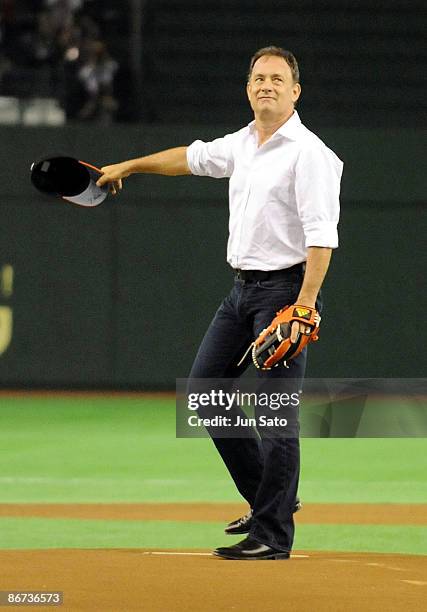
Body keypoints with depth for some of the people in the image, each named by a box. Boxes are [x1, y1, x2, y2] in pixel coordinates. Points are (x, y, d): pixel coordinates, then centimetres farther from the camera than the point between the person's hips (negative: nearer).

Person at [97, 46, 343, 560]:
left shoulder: (308, 153, -14)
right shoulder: (241, 145, 12)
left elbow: (322, 237, -21)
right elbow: (193, 157, 32)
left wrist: (304, 307, -28)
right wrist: (130, 166, 43)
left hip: (286, 286, -9)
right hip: (242, 286, 9)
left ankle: (273, 534, -5)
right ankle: (268, 497, 20)